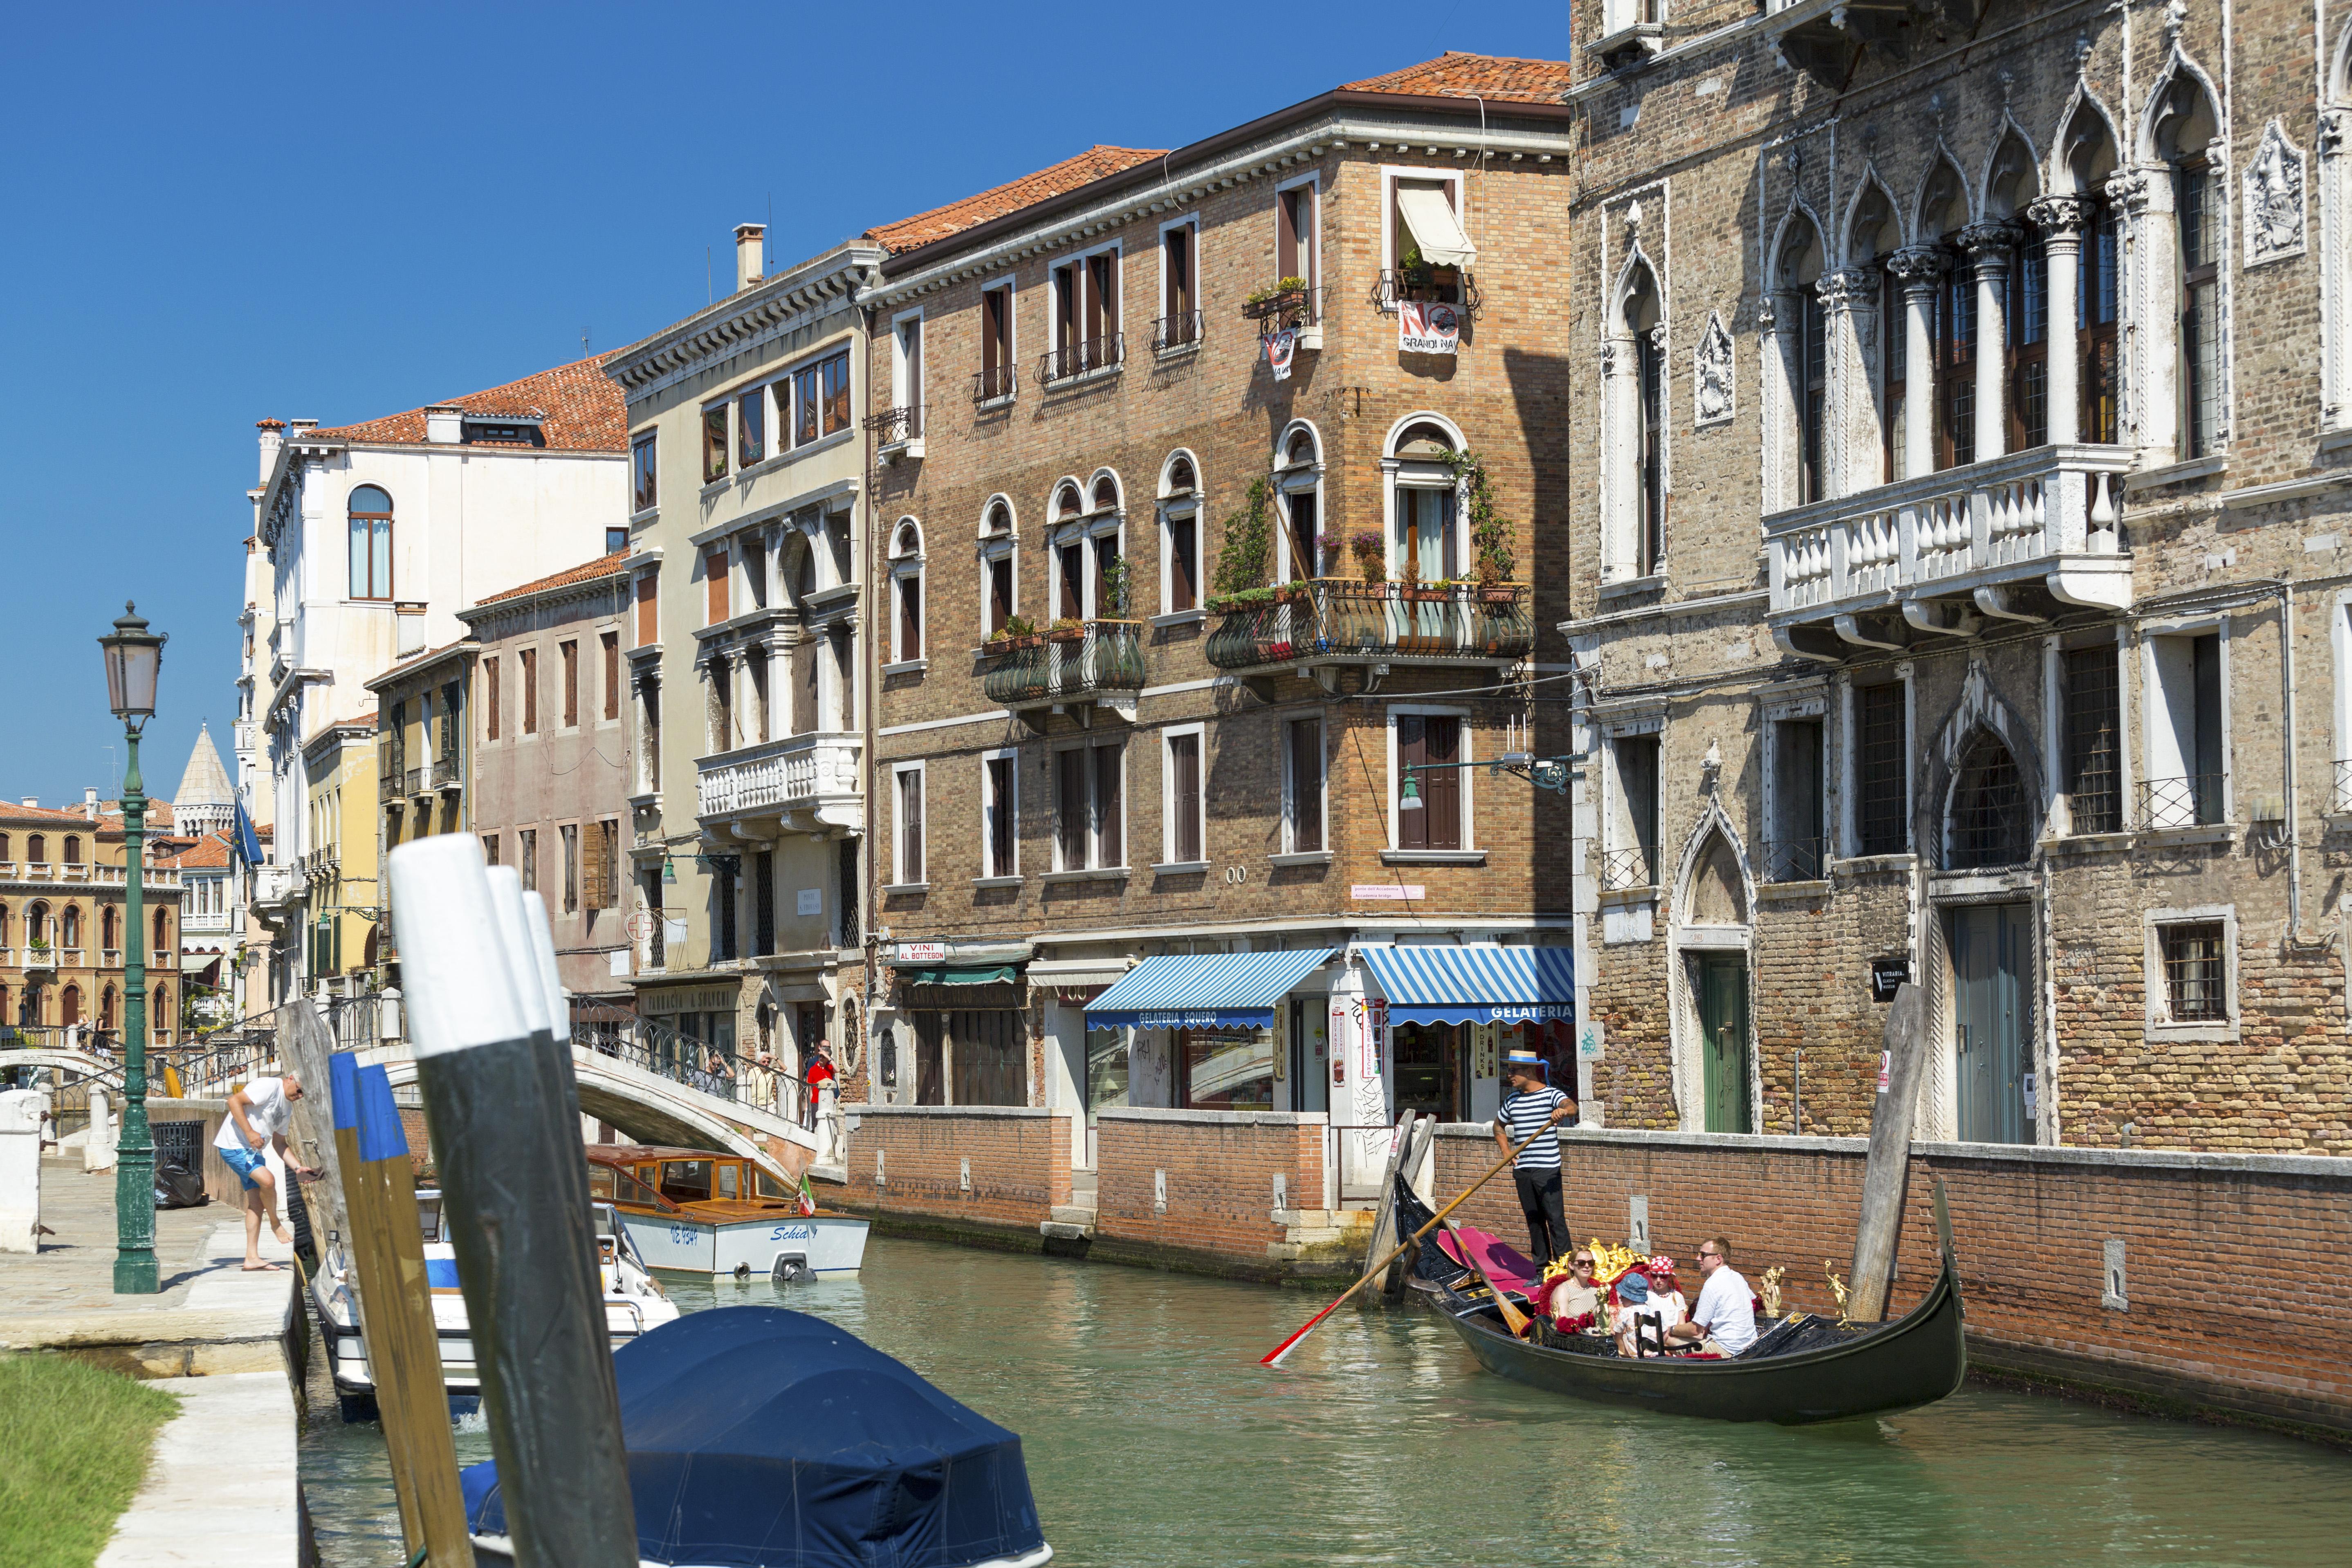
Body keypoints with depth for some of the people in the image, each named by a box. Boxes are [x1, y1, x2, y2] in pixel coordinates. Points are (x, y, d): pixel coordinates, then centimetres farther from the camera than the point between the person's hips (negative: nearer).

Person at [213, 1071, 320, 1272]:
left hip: (254, 1152, 10)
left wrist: (298, 1168, 10)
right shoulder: (269, 1087, -14)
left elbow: (279, 1143, 22)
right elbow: (234, 1101, -22)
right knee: (267, 1180, -26)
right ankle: (276, 1224, -2)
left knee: (256, 1203, 4)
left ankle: (252, 1258, 6)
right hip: (234, 1146, -10)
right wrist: (250, 1132, -27)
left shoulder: (288, 1108, 16)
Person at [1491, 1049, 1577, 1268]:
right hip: (1522, 1169, 6)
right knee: (1533, 1219, 10)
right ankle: (1540, 1264, 17)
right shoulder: (1512, 1099, 12)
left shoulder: (1550, 1094, -6)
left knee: (1555, 1218, -8)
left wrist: (1564, 1110, -50)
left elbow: (1572, 1106, -26)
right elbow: (1499, 1126, 28)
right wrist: (1507, 1154, 14)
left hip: (1547, 1168, -6)